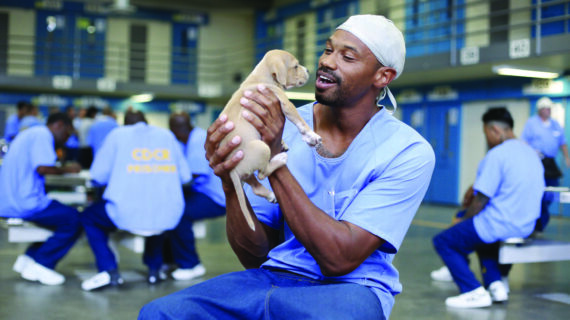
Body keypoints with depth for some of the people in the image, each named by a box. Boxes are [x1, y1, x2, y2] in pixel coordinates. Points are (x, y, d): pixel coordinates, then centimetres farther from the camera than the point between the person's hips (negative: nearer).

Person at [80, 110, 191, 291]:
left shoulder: (118, 135, 9)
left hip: (127, 216, -3)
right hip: (168, 218, 3)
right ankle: (154, 268, 33)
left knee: (88, 217, 25)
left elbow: (98, 175, 7)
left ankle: (109, 270, 7)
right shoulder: (167, 135, 15)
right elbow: (184, 176, 16)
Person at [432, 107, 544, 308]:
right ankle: (496, 284, 21)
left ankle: (475, 292, -7)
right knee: (481, 230, 36)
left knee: (443, 241, 4)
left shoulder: (497, 154, -17)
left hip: (500, 227, -9)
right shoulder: (532, 154, 10)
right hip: (525, 227, 9)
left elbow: (481, 200, -17)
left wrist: (464, 221, 0)